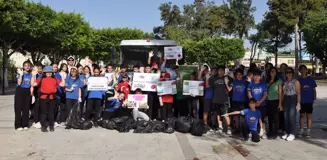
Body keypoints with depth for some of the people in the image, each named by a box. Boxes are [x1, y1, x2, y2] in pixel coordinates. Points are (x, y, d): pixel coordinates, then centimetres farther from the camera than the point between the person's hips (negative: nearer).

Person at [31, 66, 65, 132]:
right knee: (44, 112, 4)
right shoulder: (41, 79, 4)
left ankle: (51, 126, 18)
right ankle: (43, 126, 12)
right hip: (43, 97, -1)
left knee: (51, 112, 9)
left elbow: (62, 84, 4)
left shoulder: (55, 79, 10)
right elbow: (33, 84, -3)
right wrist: (33, 76, -9)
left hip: (52, 97, 2)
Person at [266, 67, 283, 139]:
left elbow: (280, 93, -2)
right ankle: (270, 132, 19)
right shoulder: (267, 81, 10)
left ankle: (275, 133, 4)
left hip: (275, 101, -3)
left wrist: (280, 103, -7)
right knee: (269, 117, 7)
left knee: (275, 117, -5)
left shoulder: (279, 81, 1)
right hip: (268, 101, 3)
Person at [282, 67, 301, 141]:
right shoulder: (285, 82, 13)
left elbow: (298, 93, -7)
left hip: (293, 99, -5)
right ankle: (287, 133, 17)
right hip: (285, 100, 5)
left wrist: (298, 103, -13)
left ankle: (292, 134, 1)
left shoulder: (296, 82, -2)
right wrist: (281, 103, 10)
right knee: (286, 117, 7)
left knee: (292, 117, -7)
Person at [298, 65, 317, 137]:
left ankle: (308, 131, 11)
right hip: (301, 101, 1)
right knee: (302, 115, 8)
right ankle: (301, 130, 15)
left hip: (309, 101, -1)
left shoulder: (311, 79, 1)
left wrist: (314, 99, -3)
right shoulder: (299, 80, 2)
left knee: (309, 116, 4)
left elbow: (314, 90, 4)